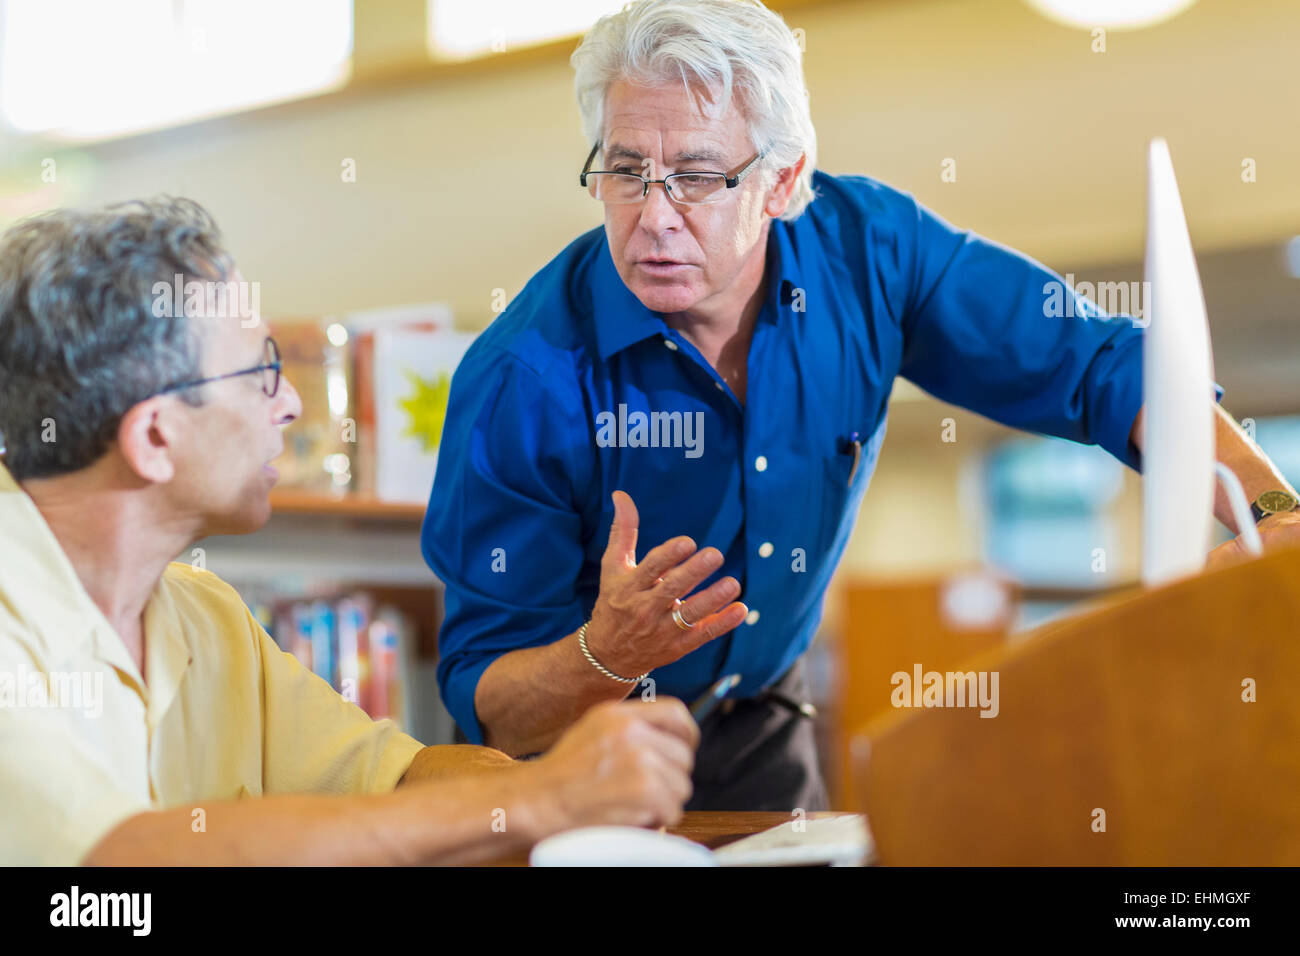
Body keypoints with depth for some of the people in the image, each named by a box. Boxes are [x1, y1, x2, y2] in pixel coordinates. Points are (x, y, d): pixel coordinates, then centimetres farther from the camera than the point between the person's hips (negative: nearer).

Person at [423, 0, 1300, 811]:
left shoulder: (867, 249, -15)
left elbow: (1101, 366, -9)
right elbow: (483, 699, -22)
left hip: (761, 727, 5)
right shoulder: (526, 378, -25)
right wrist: (608, 655, -43)